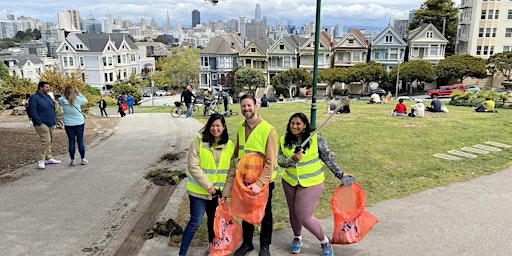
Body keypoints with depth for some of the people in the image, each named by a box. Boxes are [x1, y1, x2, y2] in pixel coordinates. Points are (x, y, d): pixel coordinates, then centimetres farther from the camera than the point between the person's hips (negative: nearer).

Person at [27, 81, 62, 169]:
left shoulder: (48, 97, 15)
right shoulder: (34, 98, -10)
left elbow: (53, 108, 23)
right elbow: (32, 112, -15)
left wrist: (54, 119, 13)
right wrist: (40, 123, -18)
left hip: (51, 124, 8)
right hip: (42, 124, -8)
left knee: (49, 141, 13)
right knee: (46, 141, -16)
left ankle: (48, 158, 23)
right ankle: (41, 161, -8)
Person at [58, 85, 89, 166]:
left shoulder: (62, 101, -7)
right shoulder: (77, 99, -11)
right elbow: (85, 100, 7)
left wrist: (64, 94, 6)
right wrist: (78, 92, 4)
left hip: (68, 125, 1)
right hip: (79, 124, -1)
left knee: (71, 142, 7)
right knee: (80, 141, 6)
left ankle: (73, 160, 11)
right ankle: (83, 159, 12)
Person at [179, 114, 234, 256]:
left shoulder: (229, 145, 0)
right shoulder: (198, 142, -12)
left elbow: (230, 168, 6)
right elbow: (193, 167, -16)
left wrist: (225, 188, 0)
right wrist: (208, 186, -17)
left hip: (217, 191, 4)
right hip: (199, 191, -4)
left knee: (214, 220, 19)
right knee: (195, 222, -3)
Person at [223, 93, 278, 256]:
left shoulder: (267, 130, -19)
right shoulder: (240, 127, -1)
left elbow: (271, 162, -21)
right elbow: (236, 155, 4)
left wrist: (259, 183, -27)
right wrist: (231, 178, -1)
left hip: (263, 181, -4)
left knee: (265, 214, 15)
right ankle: (247, 243, 40)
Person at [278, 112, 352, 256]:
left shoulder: (315, 138, -12)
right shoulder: (283, 140, -3)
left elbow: (328, 157, -5)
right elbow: (280, 161, -7)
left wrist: (340, 174, -3)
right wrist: (293, 159, -25)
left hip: (311, 183, -4)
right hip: (289, 182, 4)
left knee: (303, 216, -7)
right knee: (293, 212, 17)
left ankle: (324, 242, 19)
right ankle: (297, 237, 46)